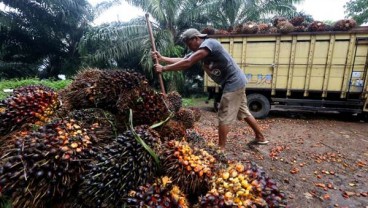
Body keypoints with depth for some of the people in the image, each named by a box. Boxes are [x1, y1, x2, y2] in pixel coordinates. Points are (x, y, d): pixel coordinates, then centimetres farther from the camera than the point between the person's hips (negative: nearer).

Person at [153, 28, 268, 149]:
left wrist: (163, 68, -20)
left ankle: (220, 149, 5)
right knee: (244, 112, 20)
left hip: (233, 82, -10)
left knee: (224, 117, -5)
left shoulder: (208, 43, -18)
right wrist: (161, 58, 0)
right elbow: (182, 60, 7)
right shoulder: (199, 51, 11)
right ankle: (260, 138, 35)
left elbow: (187, 63, -25)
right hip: (236, 82, 10)